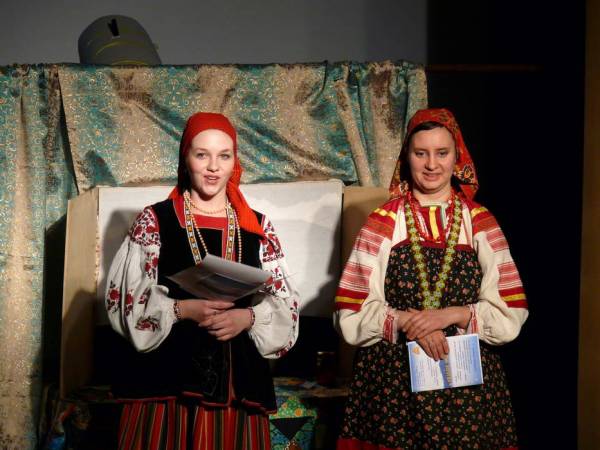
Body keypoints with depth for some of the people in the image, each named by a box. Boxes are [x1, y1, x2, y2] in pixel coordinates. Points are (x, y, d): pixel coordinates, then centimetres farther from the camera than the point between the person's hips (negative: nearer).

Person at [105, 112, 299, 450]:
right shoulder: (154, 221, 2)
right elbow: (123, 298, -2)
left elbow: (286, 307, 7)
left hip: (238, 382, 2)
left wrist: (248, 317, -12)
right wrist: (182, 309, -16)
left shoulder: (258, 228, 9)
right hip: (168, 380, -2)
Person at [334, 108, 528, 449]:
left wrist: (451, 315, -14)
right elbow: (352, 315, -2)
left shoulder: (481, 224, 4)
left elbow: (511, 315, -1)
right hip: (393, 380, -1)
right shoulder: (382, 224, 1)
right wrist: (405, 321, -17)